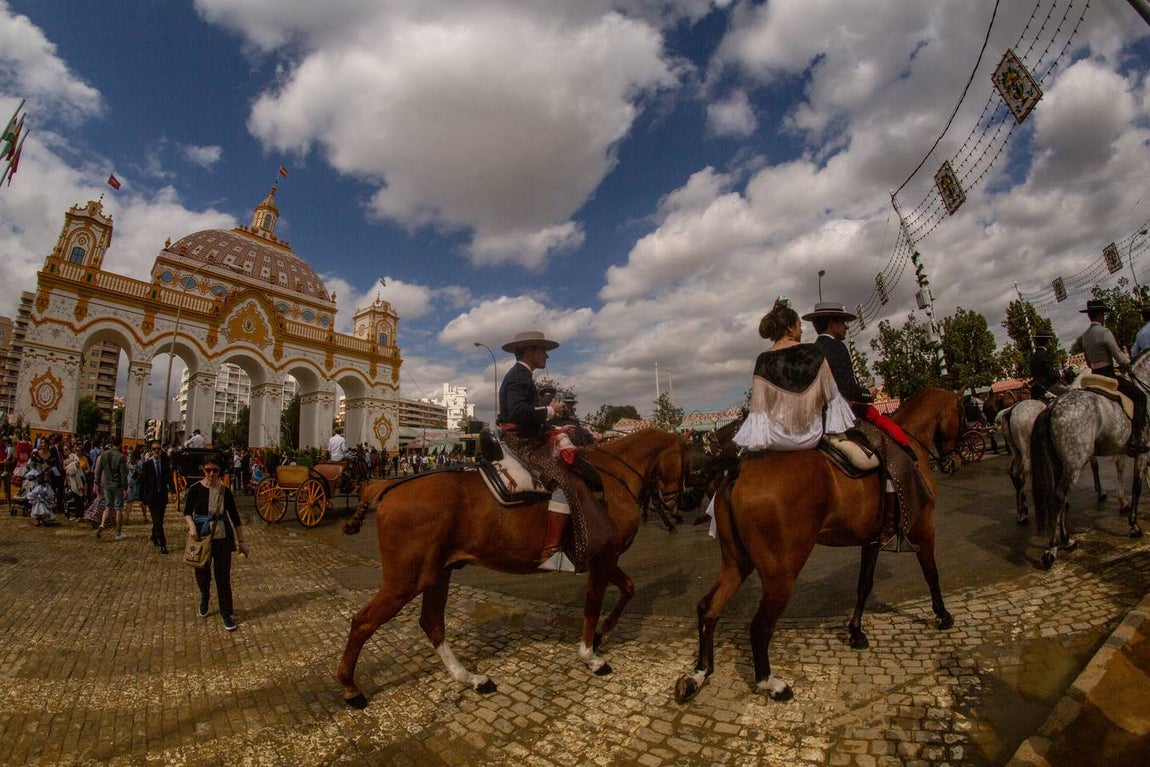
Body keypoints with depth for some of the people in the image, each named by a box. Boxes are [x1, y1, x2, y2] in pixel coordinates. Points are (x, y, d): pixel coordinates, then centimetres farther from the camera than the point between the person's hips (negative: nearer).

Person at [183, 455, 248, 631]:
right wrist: (192, 526, -20)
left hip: (222, 537, -1)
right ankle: (205, 599, 47)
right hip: (201, 536, 1)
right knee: (202, 572, 14)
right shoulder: (195, 489, -5)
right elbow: (187, 512, 2)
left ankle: (227, 614, 10)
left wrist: (241, 541, 3)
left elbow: (234, 516, 2)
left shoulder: (225, 491, -3)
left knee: (223, 575, -1)